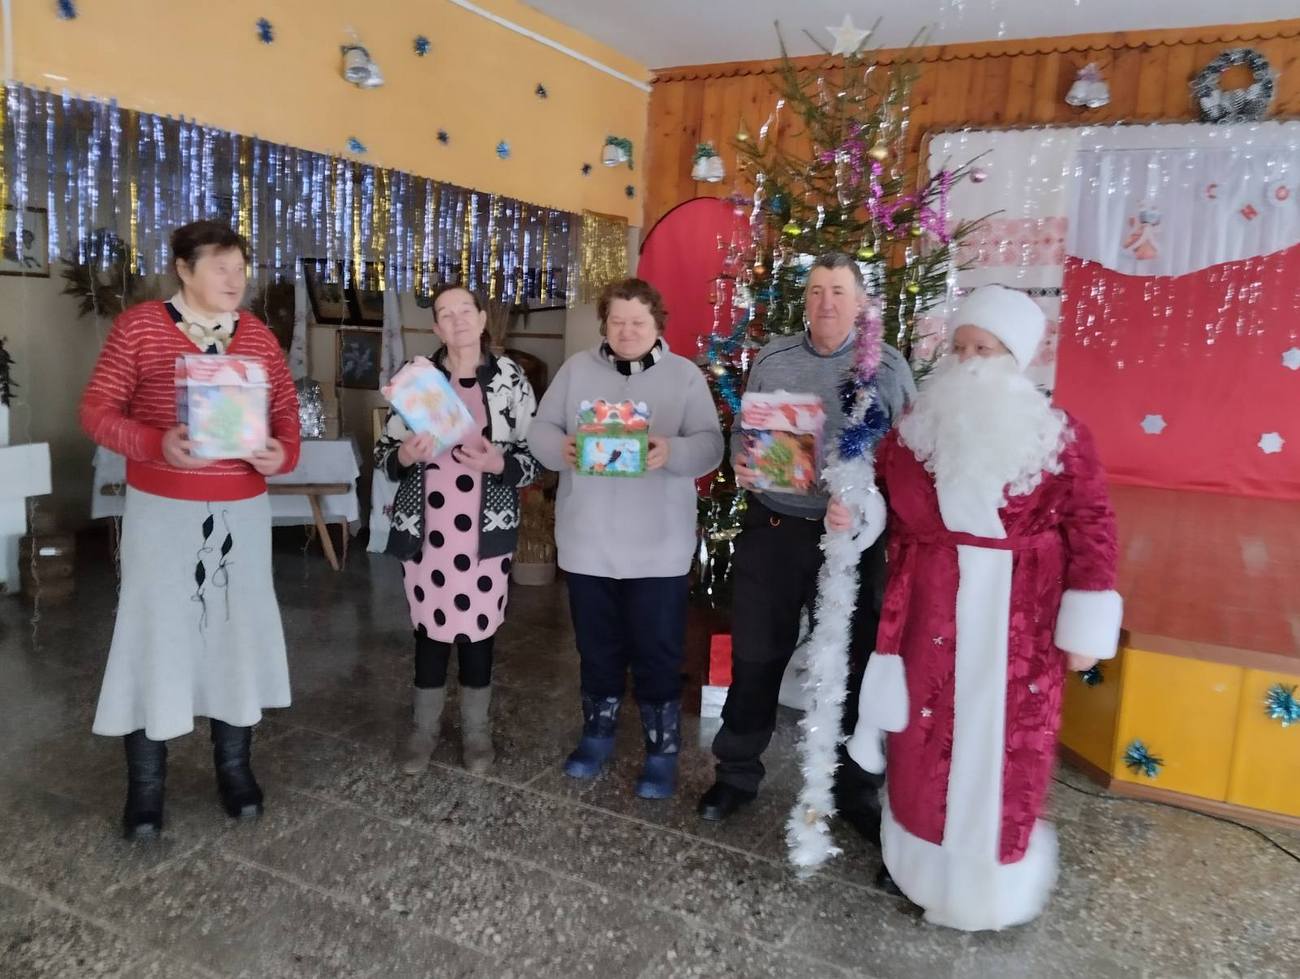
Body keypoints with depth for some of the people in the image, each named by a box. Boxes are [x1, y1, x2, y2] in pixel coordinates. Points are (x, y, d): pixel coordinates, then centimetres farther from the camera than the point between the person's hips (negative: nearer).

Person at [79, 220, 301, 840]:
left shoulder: (258, 335, 6)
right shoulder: (138, 326, -4)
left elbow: (286, 410, 11)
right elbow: (97, 410, -6)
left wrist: (284, 453, -10)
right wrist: (155, 444, -25)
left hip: (242, 510, 4)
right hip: (162, 510, -3)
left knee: (240, 630, 8)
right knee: (155, 634, 1)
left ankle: (234, 767, 23)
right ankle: (145, 784, 15)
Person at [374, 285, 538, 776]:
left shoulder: (510, 378, -1)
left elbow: (534, 457, -1)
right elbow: (383, 452, 5)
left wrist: (498, 463, -20)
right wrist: (404, 455, -16)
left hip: (485, 533, -1)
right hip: (425, 531, 1)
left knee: (479, 628, 9)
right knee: (429, 627, 11)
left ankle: (476, 730, 28)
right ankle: (423, 727, 29)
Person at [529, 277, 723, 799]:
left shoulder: (685, 375, 1)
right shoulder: (576, 368, 6)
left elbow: (711, 445, -7)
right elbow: (540, 430, 3)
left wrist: (671, 452, -28)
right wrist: (562, 449, -20)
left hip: (659, 545, -2)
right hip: (587, 540, 2)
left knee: (657, 652, 5)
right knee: (597, 646, 16)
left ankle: (662, 750, 22)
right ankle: (598, 733, 36)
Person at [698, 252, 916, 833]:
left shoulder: (888, 367, -3)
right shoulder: (770, 360, 5)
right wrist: (740, 466, -11)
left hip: (850, 536, -2)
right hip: (770, 528, 2)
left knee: (849, 662, 11)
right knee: (755, 656, 11)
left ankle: (854, 789, 29)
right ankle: (737, 772, 30)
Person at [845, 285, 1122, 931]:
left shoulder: (1061, 436, -6)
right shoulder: (918, 429, 2)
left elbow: (1091, 528, -6)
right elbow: (888, 513, 12)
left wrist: (1084, 628, -7)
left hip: (1017, 615, -2)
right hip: (932, 609, 2)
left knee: (1005, 739, 7)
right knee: (928, 733, 10)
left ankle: (992, 881, 28)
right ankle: (925, 861, 33)